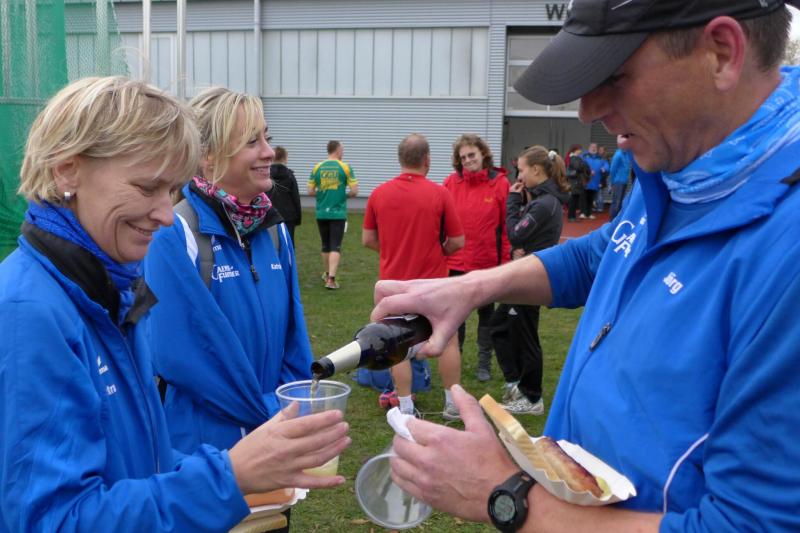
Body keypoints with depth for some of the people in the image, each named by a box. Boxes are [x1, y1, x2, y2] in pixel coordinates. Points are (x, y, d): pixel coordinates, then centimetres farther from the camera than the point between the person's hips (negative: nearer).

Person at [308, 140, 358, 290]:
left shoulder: (317, 168, 3)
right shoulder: (345, 167, -5)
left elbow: (310, 191, 3)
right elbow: (354, 191, -8)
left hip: (321, 213, 3)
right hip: (338, 213, -3)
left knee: (325, 246, 16)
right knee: (335, 247, -4)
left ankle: (327, 274, 31)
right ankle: (331, 278, -13)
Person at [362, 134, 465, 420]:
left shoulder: (379, 193, -3)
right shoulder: (439, 193, -11)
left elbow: (368, 239, 3)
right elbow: (457, 241, -7)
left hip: (394, 281, 2)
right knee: (449, 341, 14)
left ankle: (406, 408, 14)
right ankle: (453, 404, 21)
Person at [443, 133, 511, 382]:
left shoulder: (500, 183, -7)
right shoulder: (451, 182, -3)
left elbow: (507, 225, -6)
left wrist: (506, 261, -6)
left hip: (488, 263, -1)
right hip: (455, 262, 1)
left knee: (486, 312, 14)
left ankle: (484, 362, 27)